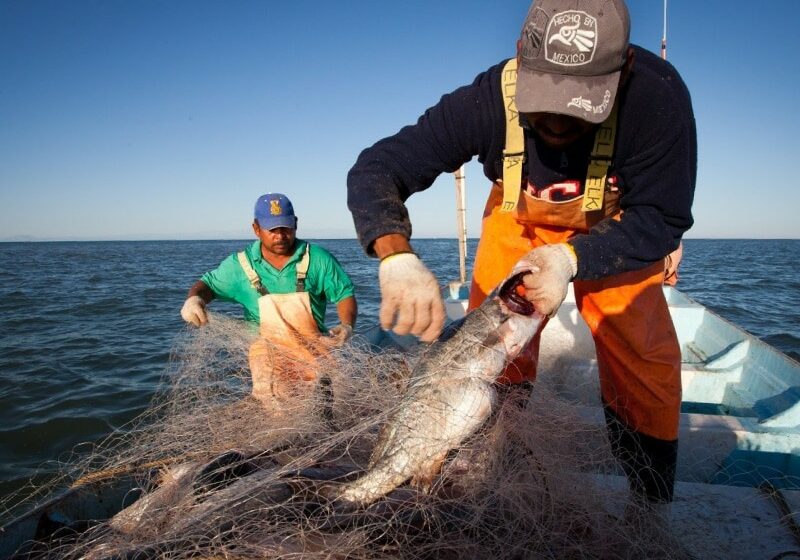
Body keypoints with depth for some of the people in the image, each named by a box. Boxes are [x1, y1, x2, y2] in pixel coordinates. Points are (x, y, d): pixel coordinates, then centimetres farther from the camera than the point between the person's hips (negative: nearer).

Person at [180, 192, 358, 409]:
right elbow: (209, 284, 17)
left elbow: (345, 294, 5)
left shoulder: (317, 258, 1)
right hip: (268, 353, 0)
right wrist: (193, 298, -7)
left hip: (315, 351, 0)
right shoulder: (241, 265, 5)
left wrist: (347, 325, -14)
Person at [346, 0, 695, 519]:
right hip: (520, 223, 1)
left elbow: (660, 218, -25)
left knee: (646, 359, -10)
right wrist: (396, 256, -52)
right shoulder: (490, 99, -33)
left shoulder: (657, 95, -34)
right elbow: (375, 169, -33)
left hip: (615, 230, 0)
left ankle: (653, 503, 13)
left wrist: (572, 259, -42)